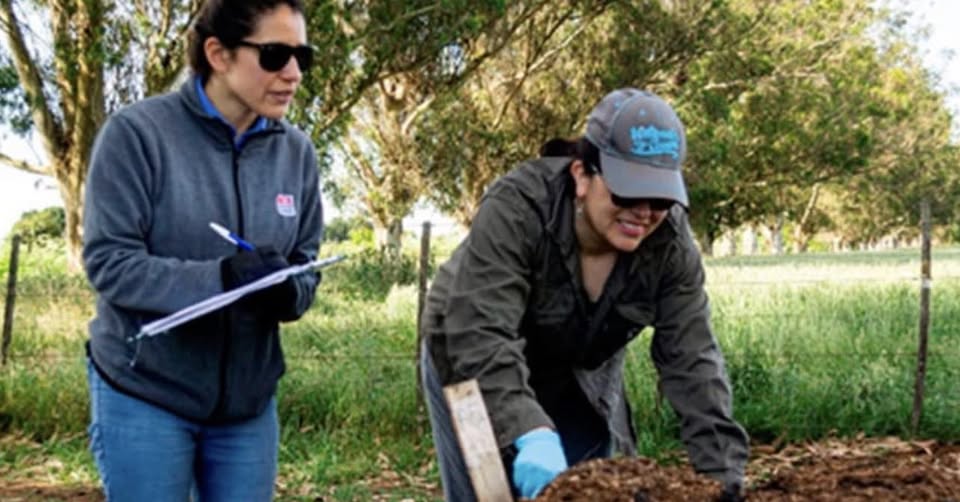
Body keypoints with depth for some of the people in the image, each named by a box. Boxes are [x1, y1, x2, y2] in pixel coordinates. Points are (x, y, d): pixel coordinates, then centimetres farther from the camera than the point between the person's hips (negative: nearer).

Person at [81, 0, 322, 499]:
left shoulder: (296, 150, 4)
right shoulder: (137, 132, -12)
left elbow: (306, 264, 6)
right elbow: (109, 261, -16)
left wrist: (289, 291, -18)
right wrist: (220, 278, -30)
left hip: (249, 401, 5)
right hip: (143, 393, -4)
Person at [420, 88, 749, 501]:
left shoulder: (670, 246, -21)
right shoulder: (515, 209, -33)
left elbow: (692, 361, -22)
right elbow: (481, 335, -41)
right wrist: (530, 433, -54)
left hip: (579, 377, 4)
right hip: (473, 362, -4)